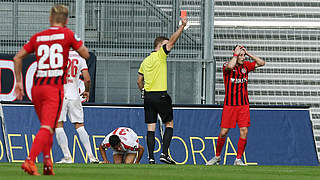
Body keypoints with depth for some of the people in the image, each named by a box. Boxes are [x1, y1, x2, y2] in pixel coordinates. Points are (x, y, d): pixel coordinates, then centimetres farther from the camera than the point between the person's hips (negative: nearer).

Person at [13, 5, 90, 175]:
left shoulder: (37, 37, 12)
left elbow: (17, 58, 12)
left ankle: (47, 162, 10)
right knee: (47, 128, -10)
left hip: (36, 87, 5)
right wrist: (77, 43, 24)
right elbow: (86, 54, 6)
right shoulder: (67, 34, 1)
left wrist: (19, 82, 19)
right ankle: (30, 160, -26)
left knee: (46, 126, 20)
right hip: (55, 88, -5)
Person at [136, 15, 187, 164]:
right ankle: (164, 154, -5)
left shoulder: (145, 61, 13)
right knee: (169, 124, 6)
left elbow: (139, 81, 16)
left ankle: (151, 157, -3)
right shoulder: (160, 55, -5)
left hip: (148, 96, 6)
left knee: (151, 128, 3)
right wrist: (182, 26, -7)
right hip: (160, 95, -6)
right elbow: (172, 40, -12)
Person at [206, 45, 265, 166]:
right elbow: (230, 66, -30)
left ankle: (238, 159, 1)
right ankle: (217, 157, 18)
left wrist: (248, 54, 0)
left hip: (244, 105, 3)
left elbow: (261, 63, 6)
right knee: (223, 132, -2)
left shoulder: (245, 66, 8)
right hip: (229, 105, -3)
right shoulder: (226, 65, -5)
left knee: (244, 131, -7)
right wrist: (236, 54, -16)